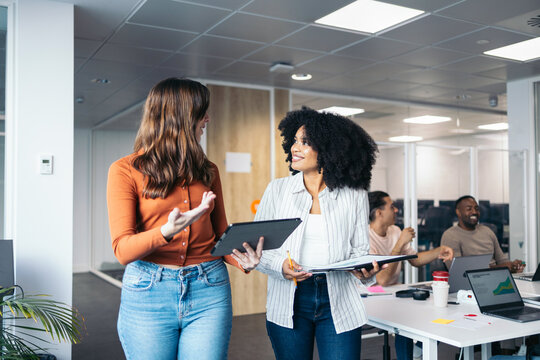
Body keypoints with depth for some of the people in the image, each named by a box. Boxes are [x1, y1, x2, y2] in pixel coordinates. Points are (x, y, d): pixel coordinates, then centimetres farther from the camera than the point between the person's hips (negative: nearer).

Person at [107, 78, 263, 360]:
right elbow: (123, 250, -10)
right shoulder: (125, 170, -2)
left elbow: (221, 235, 12)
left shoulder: (207, 171, 11)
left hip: (208, 292, 3)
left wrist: (244, 260, -9)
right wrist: (167, 232, -29)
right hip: (148, 293, -2)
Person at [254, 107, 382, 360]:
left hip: (339, 303, 0)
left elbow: (359, 249, 5)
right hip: (289, 303, 1)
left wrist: (366, 270, -16)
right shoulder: (277, 190, 2)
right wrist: (280, 265, -16)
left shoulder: (355, 196, 1)